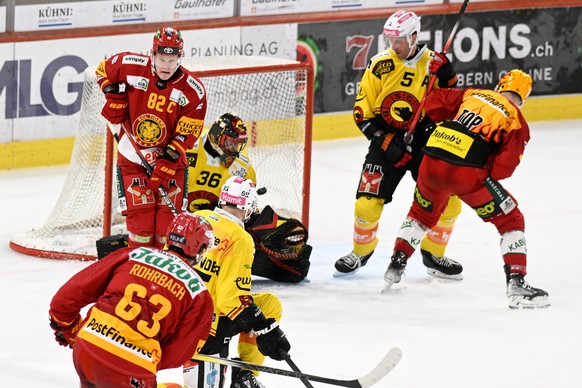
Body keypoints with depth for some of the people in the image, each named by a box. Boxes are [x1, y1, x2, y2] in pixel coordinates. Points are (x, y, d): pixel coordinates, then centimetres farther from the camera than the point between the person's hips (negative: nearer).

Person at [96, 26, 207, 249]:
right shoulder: (131, 67, -14)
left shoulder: (193, 90, -15)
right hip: (132, 157, 0)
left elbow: (186, 134, -13)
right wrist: (114, 96, -5)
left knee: (169, 215, 0)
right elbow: (105, 70, 8)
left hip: (170, 158, 0)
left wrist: (167, 162, -19)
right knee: (140, 213, -8)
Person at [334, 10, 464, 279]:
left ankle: (433, 255, 17)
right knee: (367, 204, -10)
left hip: (424, 143, 2)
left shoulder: (434, 64, -3)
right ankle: (360, 252, 18)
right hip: (386, 142, -2)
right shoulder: (380, 65, -7)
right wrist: (385, 141, -15)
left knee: (449, 201, -6)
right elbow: (362, 112, -5)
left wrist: (447, 79, -17)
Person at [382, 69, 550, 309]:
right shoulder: (518, 122, 7)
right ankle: (516, 285, -2)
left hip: (433, 162, 5)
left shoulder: (474, 94, 20)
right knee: (511, 221, 7)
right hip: (467, 172, -5)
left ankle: (395, 268, 32)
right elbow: (504, 165, -3)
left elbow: (434, 101, 20)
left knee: (422, 214, 32)